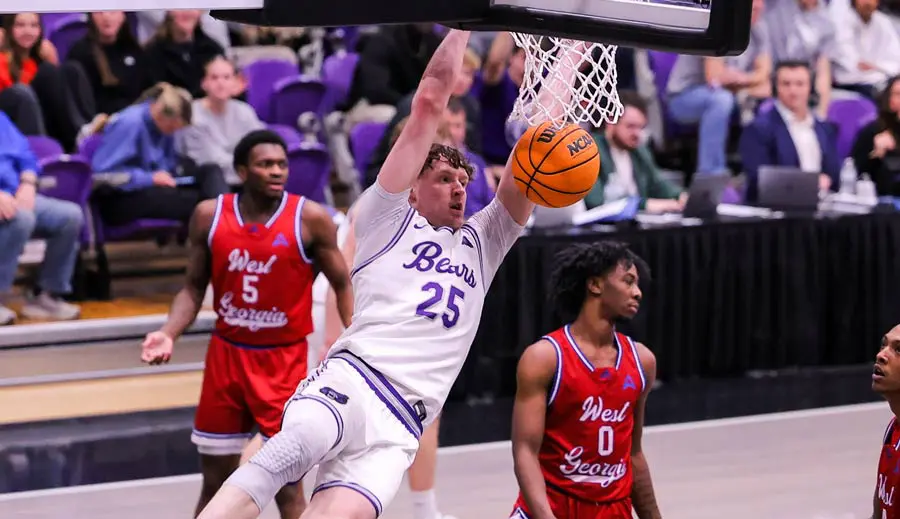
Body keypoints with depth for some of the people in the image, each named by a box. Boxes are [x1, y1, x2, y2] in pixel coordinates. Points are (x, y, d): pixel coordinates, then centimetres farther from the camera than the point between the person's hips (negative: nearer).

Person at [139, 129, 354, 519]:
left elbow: (343, 285, -4)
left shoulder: (310, 219, -11)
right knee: (215, 482, 12)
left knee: (287, 487, -4)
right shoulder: (209, 216, -3)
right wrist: (168, 335, -10)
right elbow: (194, 287, 6)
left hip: (284, 360, -3)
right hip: (226, 354, 3)